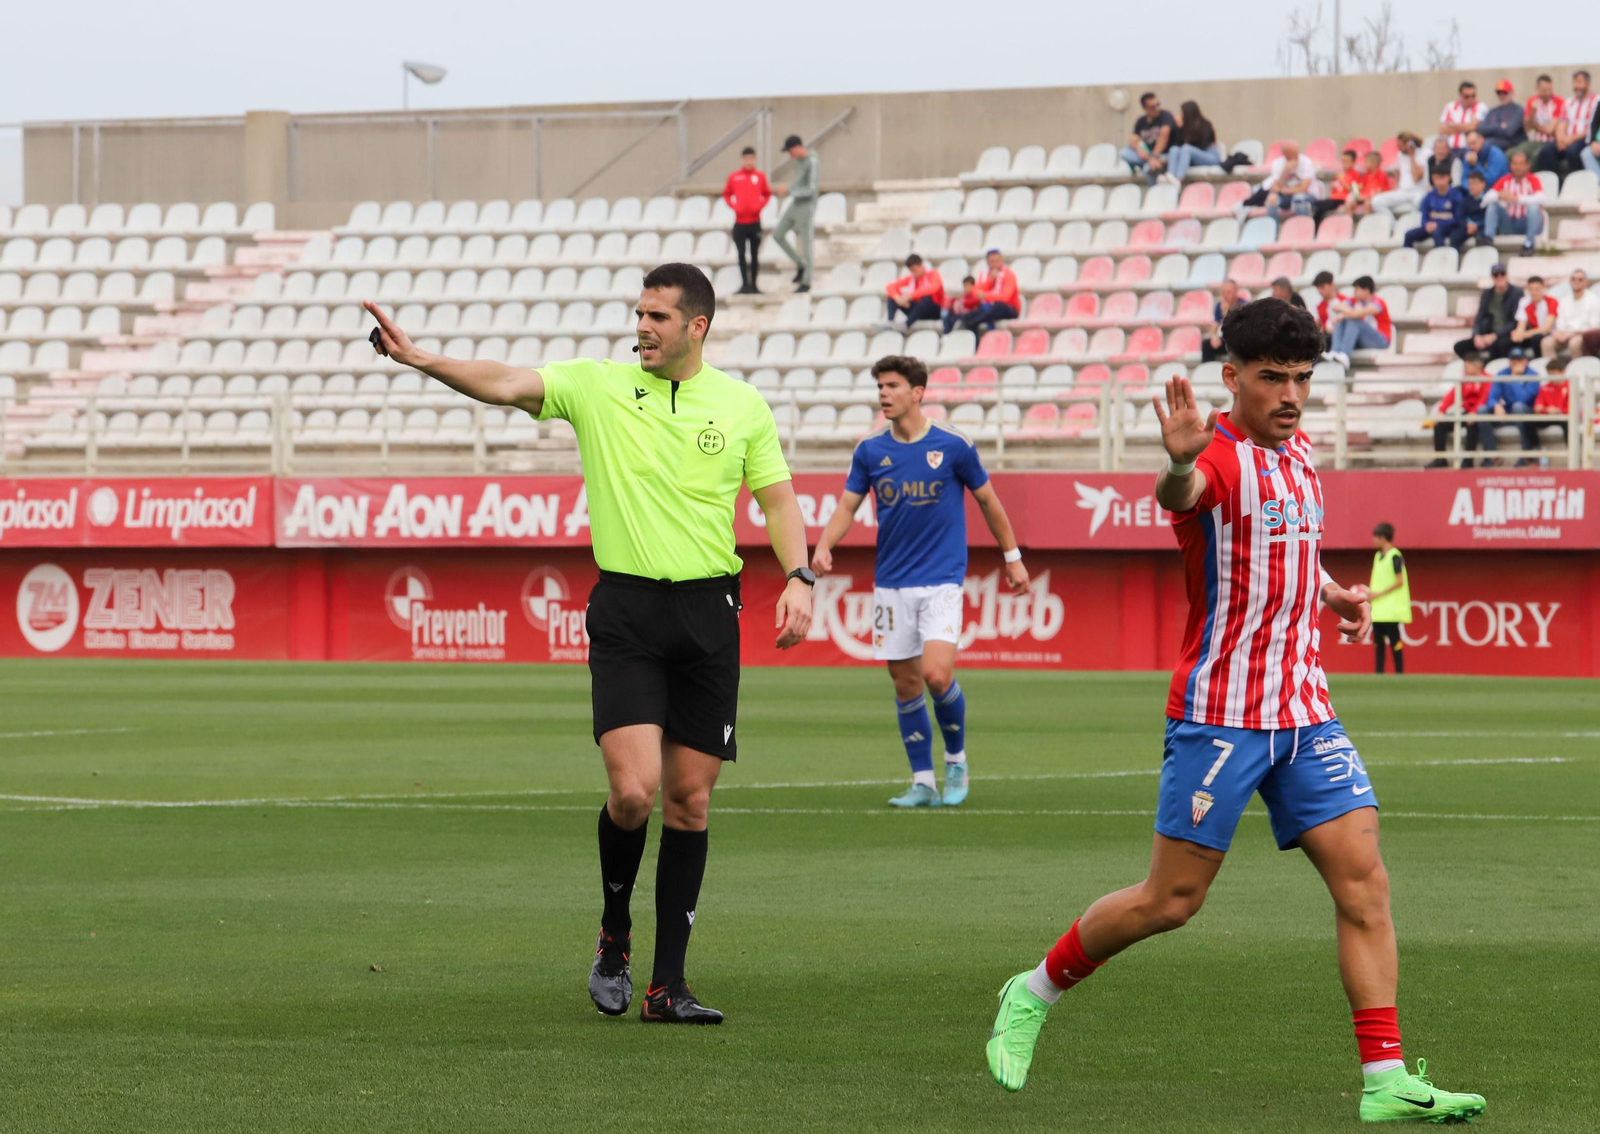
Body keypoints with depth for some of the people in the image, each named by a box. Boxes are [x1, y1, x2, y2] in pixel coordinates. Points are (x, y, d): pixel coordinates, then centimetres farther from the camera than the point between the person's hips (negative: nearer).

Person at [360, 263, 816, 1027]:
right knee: (633, 790, -15)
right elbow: (506, 386, -11)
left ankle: (667, 986, 9)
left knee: (689, 799, 3)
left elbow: (778, 500, 10)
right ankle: (614, 936, 12)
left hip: (708, 612, 2)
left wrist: (798, 578, -6)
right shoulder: (598, 387, 1)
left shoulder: (744, 407, 6)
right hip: (626, 610, -2)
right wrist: (420, 359, -26)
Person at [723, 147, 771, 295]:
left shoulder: (760, 176, 0)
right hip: (739, 223, 0)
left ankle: (753, 284, 12)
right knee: (742, 254, -2)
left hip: (755, 221, 0)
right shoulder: (734, 177, 0)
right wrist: (733, 206, -6)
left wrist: (760, 206, -7)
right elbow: (726, 194, 9)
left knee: (755, 255, 5)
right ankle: (744, 284, 2)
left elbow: (767, 194, 9)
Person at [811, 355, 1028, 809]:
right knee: (906, 685, 5)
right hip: (891, 583, 4)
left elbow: (987, 500, 7)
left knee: (937, 673, -18)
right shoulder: (870, 450, 3)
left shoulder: (953, 445, -5)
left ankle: (956, 759, 7)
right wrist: (824, 546, -15)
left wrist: (1012, 557, 11)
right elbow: (847, 506, 5)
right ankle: (923, 782, 14)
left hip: (942, 579, -4)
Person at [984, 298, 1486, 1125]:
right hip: (1219, 712, -7)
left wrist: (1328, 592, 18)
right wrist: (1179, 463, -61)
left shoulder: (1298, 455, 12)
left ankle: (1385, 1080, -5)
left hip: (1304, 713, 7)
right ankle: (1033, 995, 20)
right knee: (1170, 900, -2)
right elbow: (1179, 495, -39)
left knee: (1363, 880, -4)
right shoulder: (1220, 458, -13)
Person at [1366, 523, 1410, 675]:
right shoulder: (1378, 556, 14)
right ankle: (1379, 671, 10)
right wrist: (1370, 593, 6)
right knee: (1378, 640, 7)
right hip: (1378, 609, 8)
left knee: (1394, 640, -5)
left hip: (1391, 608, -8)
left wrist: (1379, 594, -16)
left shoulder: (1395, 556, -11)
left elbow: (1399, 581, -15)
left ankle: (1399, 671, -1)